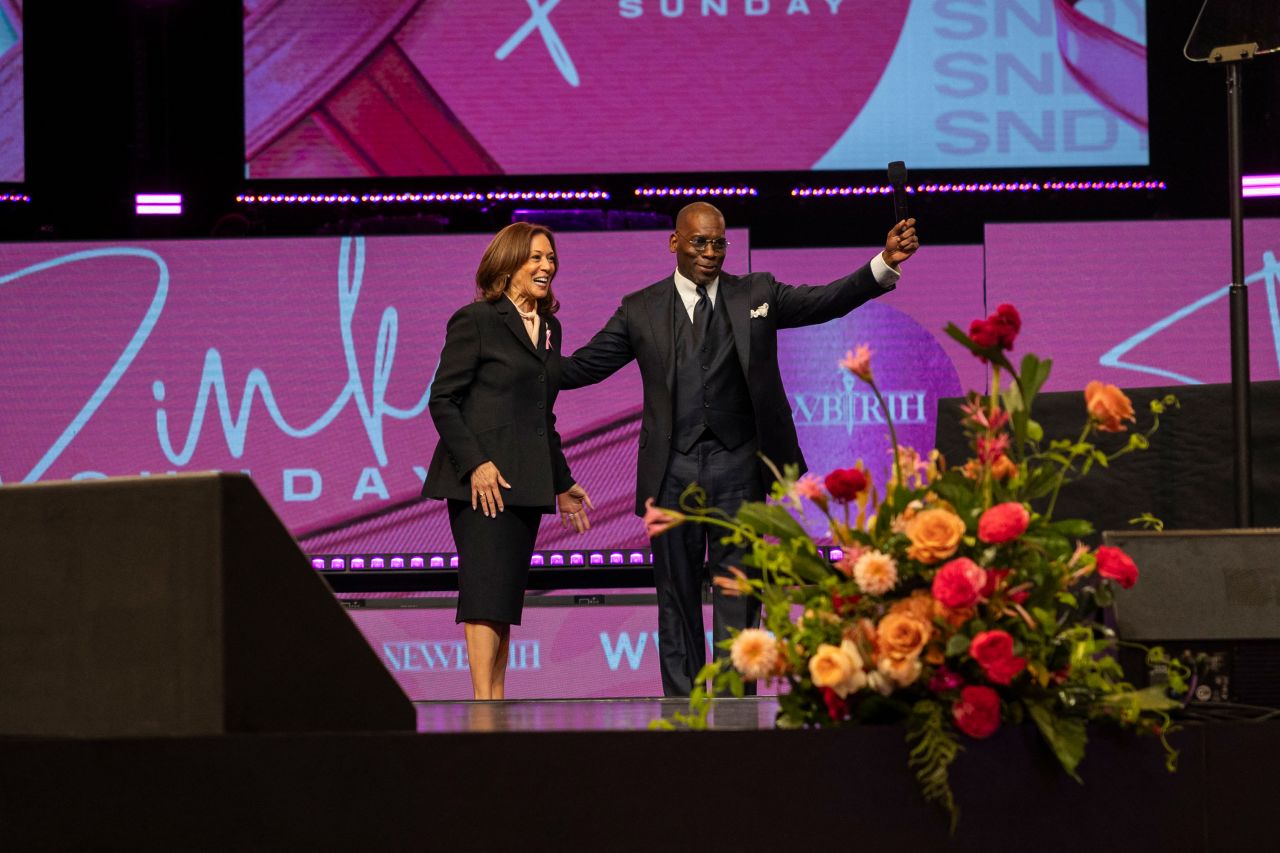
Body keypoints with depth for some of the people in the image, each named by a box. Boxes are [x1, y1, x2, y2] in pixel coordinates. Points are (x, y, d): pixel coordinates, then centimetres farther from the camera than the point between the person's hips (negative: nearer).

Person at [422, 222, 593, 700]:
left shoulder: (548, 328, 17)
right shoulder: (475, 321, -5)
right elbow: (442, 400, -9)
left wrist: (561, 482, 22)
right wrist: (475, 464, -18)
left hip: (525, 480, 7)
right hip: (482, 478, -7)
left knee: (508, 593, 5)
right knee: (487, 587, -12)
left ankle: (497, 701, 5)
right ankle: (482, 701, -16)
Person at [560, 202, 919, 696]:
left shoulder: (756, 294, 7)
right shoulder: (641, 310, 6)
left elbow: (829, 302, -1)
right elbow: (583, 366, 8)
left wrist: (885, 264, -15)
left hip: (737, 466, -1)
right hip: (673, 469, 1)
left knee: (737, 593, -2)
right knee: (677, 595, 5)